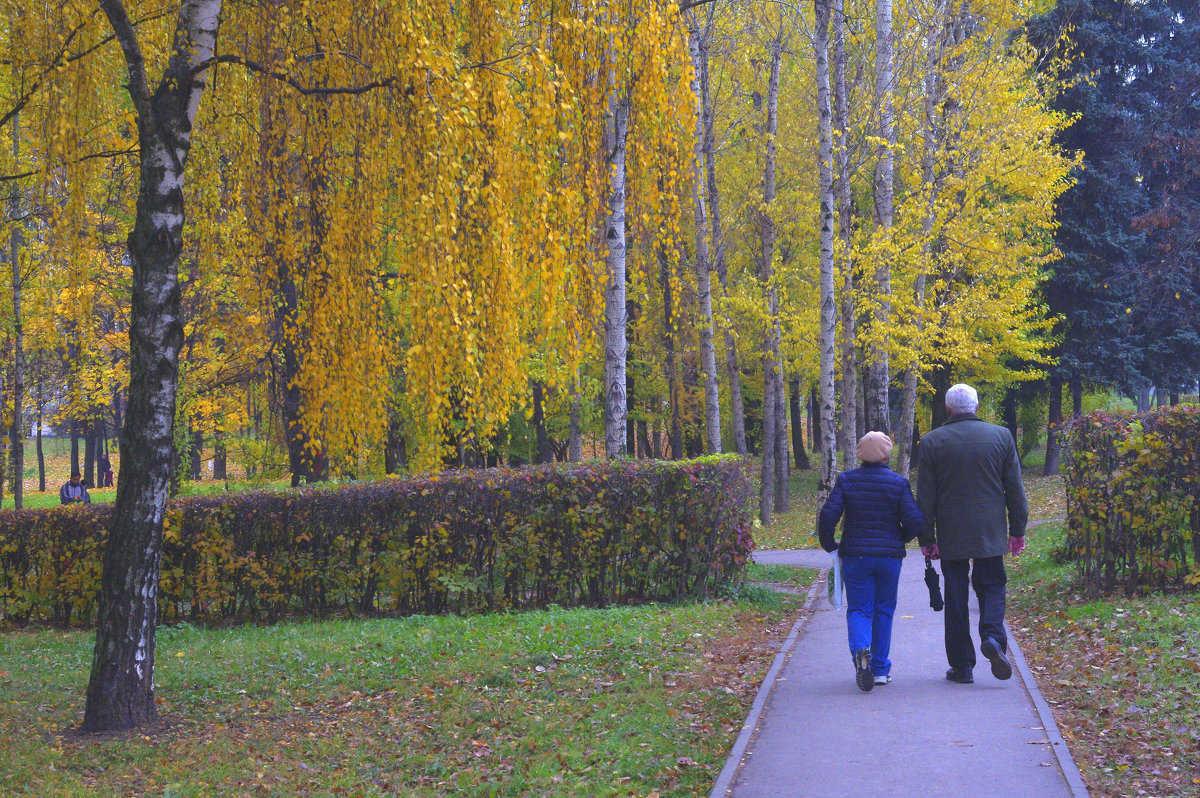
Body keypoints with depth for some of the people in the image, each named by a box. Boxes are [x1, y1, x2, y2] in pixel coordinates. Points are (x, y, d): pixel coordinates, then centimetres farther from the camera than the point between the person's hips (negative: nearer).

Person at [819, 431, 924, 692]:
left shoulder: (846, 480, -3)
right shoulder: (898, 483, -4)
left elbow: (828, 514, -10)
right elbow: (915, 520, -9)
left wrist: (828, 544, 6)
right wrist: (900, 539, 11)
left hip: (854, 555, 0)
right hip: (889, 556, 0)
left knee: (858, 609, 4)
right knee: (883, 609, 14)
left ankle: (860, 649, -27)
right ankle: (880, 669, 18)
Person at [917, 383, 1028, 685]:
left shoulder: (932, 442, -2)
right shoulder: (1001, 436, 2)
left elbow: (925, 497, -1)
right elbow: (1014, 488, 5)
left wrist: (926, 538, 4)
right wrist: (1017, 530, 13)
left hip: (951, 535, -1)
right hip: (990, 533, 1)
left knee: (956, 597, 5)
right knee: (991, 586, 10)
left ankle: (961, 665, 6)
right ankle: (993, 637, -16)